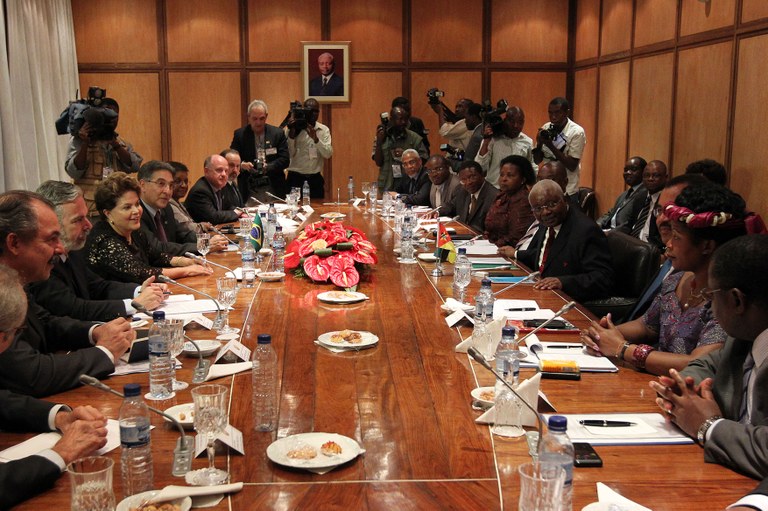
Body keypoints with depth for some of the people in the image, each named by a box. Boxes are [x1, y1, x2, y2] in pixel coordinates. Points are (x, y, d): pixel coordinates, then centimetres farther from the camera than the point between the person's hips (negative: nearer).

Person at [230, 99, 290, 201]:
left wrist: (268, 167, -17)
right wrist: (242, 165, -18)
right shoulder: (239, 134, 4)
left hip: (273, 188, 1)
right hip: (249, 190, -1)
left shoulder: (278, 133, 4)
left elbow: (285, 159, -1)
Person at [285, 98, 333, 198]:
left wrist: (315, 138, -21)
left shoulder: (324, 130, 6)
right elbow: (289, 154, -9)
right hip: (296, 177, -2)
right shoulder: (294, 128, -1)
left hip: (316, 178, 3)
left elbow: (328, 154, -7)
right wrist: (291, 133, -20)